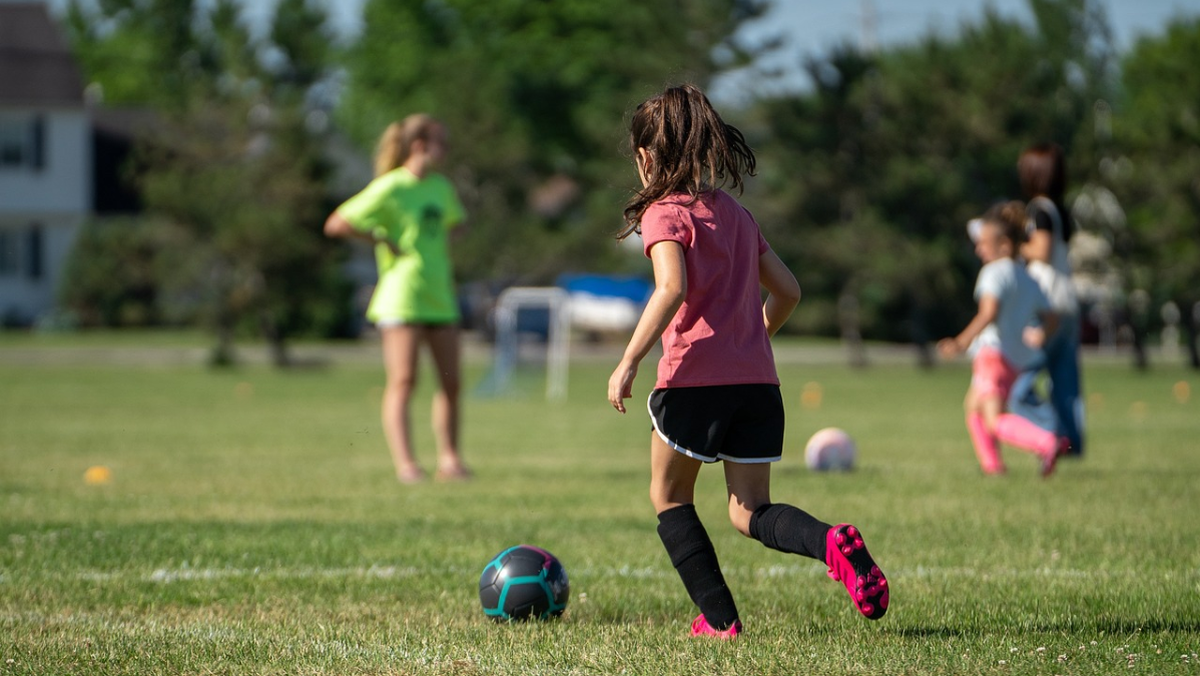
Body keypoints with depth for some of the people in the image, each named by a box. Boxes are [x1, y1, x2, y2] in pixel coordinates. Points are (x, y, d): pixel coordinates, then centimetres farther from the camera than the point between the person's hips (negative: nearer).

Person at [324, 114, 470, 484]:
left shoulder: (441, 188, 13)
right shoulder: (389, 188, -8)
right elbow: (335, 224, -10)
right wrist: (381, 238, -11)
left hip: (440, 297, 7)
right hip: (401, 297, -7)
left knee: (451, 381, 4)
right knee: (403, 381, -12)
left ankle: (449, 460, 13)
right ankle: (405, 463, -16)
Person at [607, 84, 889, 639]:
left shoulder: (665, 213, -3)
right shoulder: (736, 213, 18)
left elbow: (671, 289, -20)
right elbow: (787, 291, 19)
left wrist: (628, 362, -19)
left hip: (694, 379, -6)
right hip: (758, 380, 6)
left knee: (669, 497, 15)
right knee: (750, 513, 9)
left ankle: (719, 619, 7)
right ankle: (833, 543, -21)